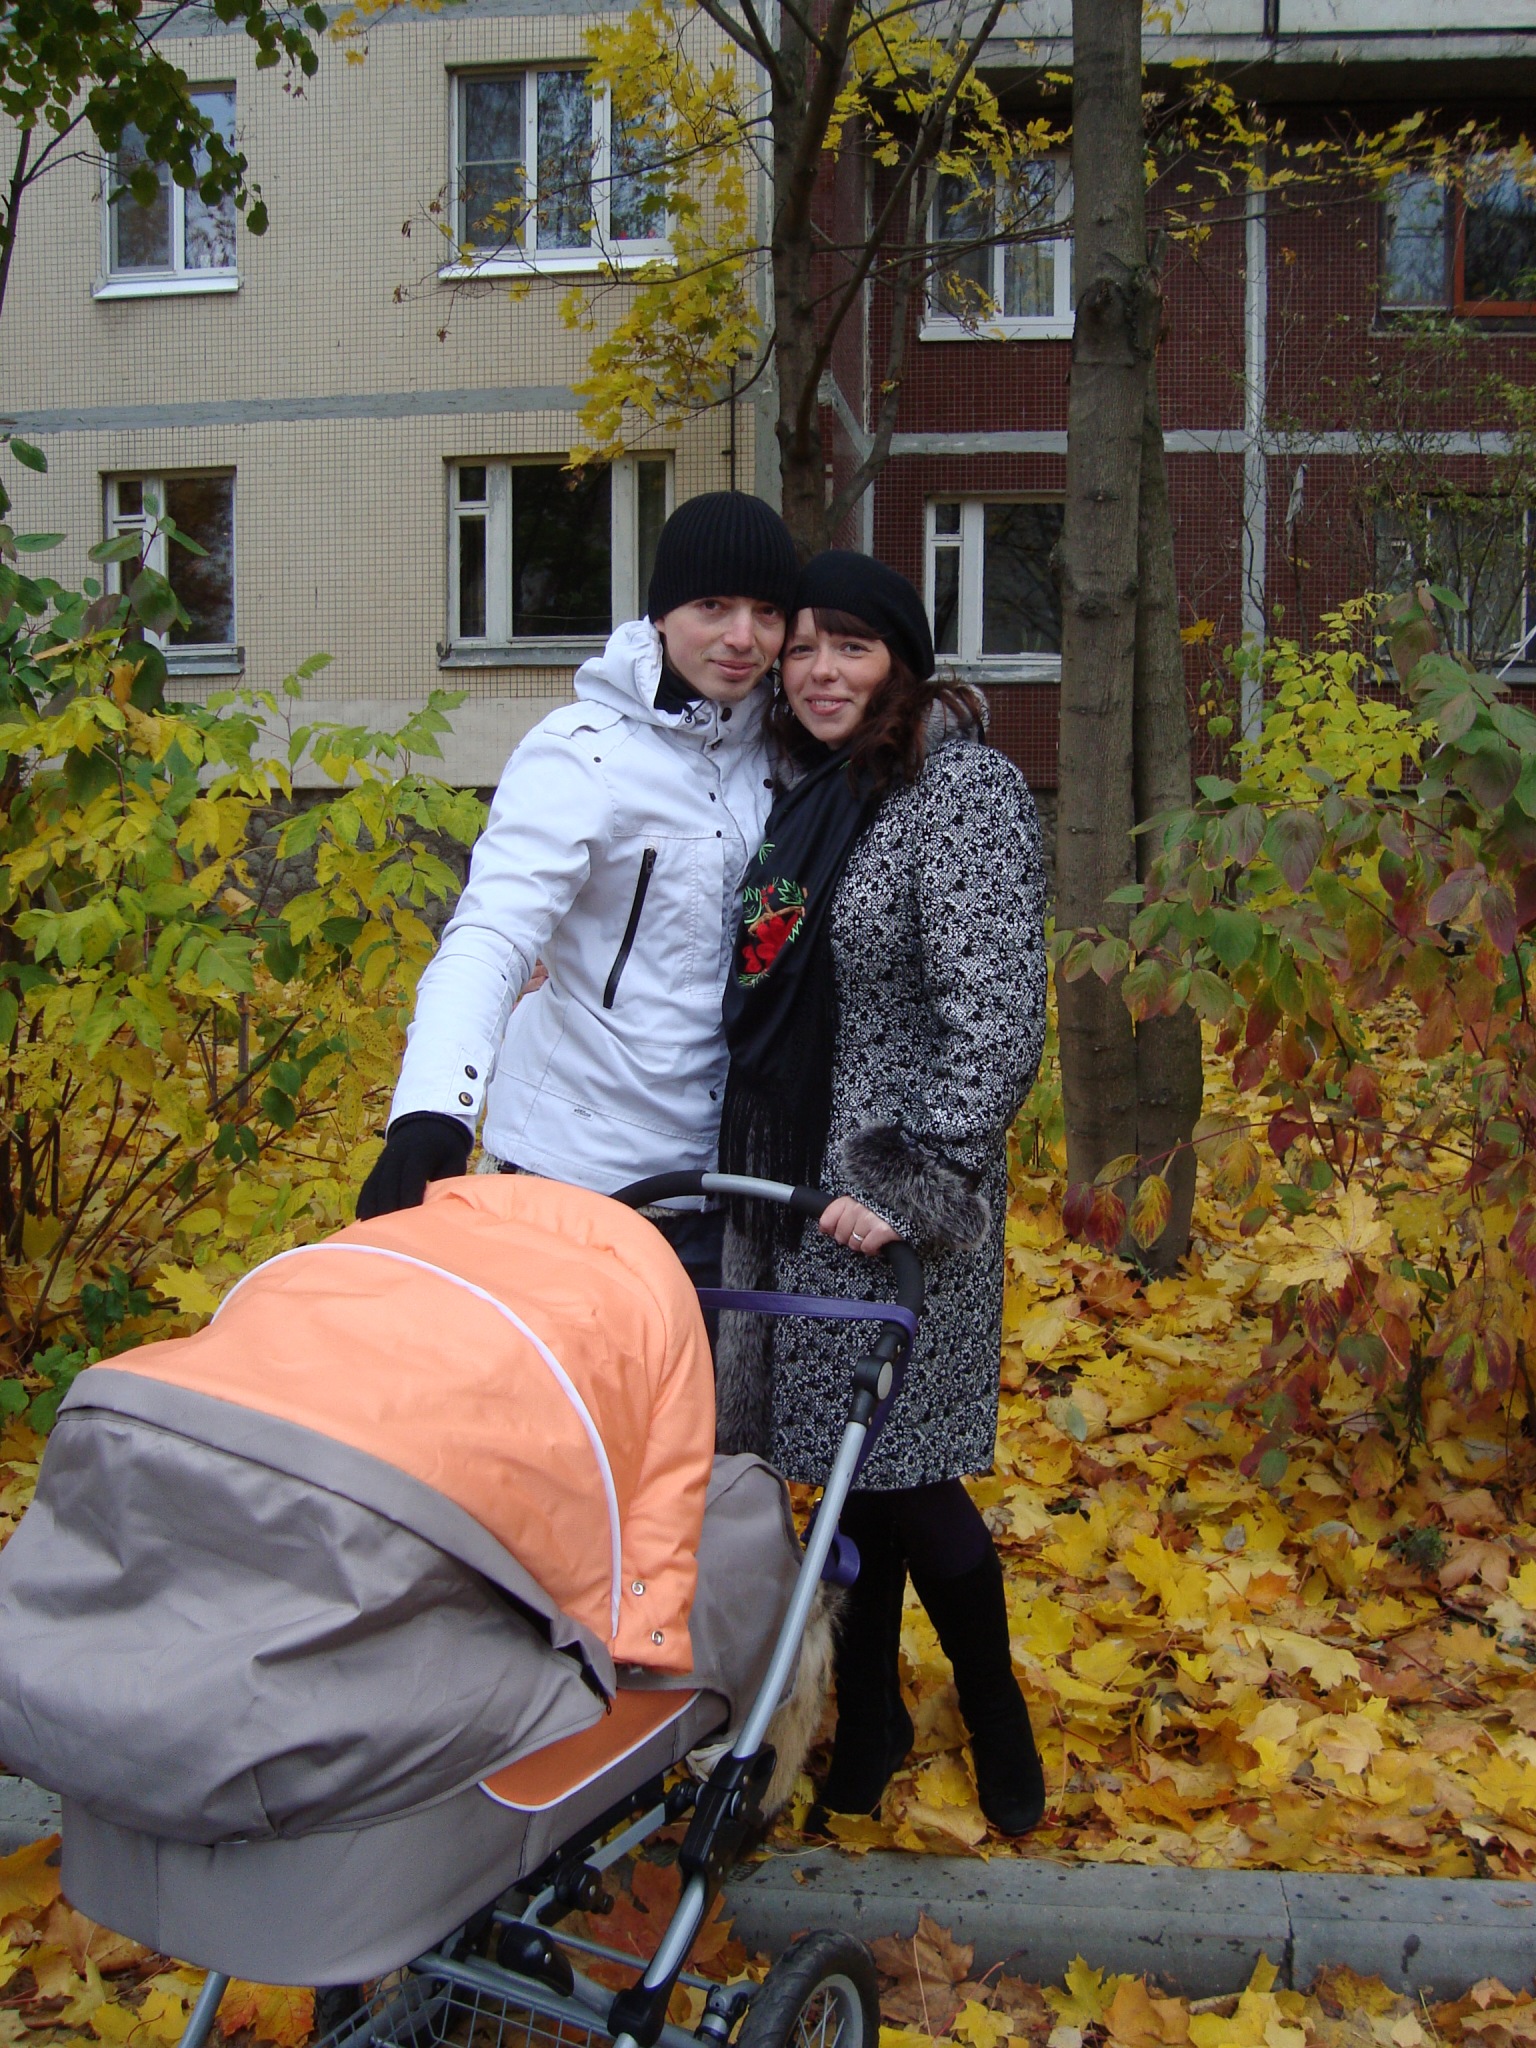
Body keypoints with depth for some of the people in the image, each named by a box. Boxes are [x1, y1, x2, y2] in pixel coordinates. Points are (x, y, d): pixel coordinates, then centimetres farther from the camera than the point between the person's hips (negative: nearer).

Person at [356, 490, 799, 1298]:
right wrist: (433, 1111, -42)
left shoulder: (770, 744, 3)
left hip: (713, 1161, 6)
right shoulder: (582, 755, -16)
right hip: (582, 1170, -6)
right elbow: (489, 936, -28)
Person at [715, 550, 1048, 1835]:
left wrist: (916, 1181, -22)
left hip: (897, 1195, -6)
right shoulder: (800, 789, 11)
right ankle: (867, 1717, 30)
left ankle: (996, 1713, 25)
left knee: (900, 1476, 0)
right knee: (840, 1464, 13)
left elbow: (995, 1019, -18)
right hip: (790, 1184, 6)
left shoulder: (966, 790, -11)